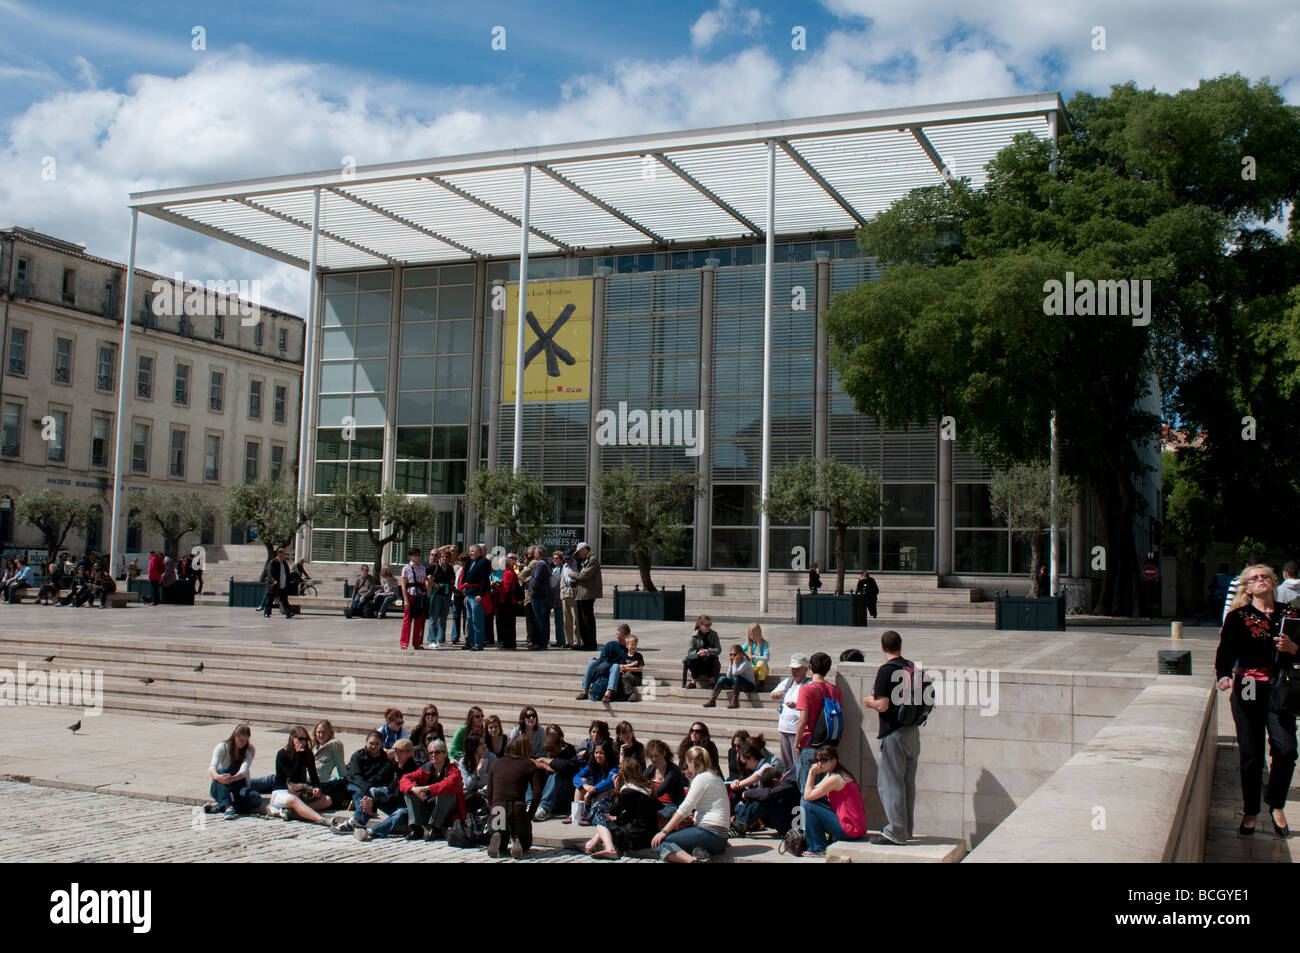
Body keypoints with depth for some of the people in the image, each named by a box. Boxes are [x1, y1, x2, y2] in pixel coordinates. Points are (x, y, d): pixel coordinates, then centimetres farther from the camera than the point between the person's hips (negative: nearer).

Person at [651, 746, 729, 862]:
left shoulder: (702, 777, -5)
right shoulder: (715, 776, 21)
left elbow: (685, 808, -10)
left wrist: (664, 831, -9)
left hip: (710, 832, -10)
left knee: (657, 843, -17)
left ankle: (692, 860, -38)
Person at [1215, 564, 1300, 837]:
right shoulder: (1238, 617, 2)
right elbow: (1226, 652, -5)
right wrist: (1224, 676, -23)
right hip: (1248, 691, -1)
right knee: (1251, 754, 1)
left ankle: (1276, 805, 15)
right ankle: (1250, 812, 18)